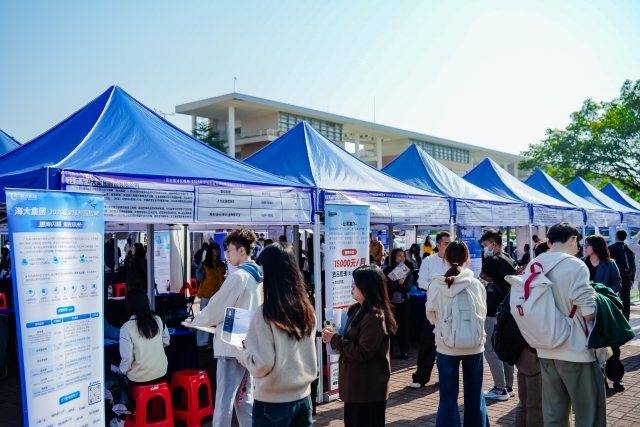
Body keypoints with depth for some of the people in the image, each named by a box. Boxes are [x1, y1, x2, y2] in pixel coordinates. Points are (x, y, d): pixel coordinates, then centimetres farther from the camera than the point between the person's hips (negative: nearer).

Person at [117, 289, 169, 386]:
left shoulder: (127, 328, -17)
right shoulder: (158, 320, -4)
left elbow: (127, 357, -16)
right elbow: (166, 341, 11)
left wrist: (121, 370, 2)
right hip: (160, 372, 4)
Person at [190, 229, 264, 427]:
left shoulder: (238, 276, -16)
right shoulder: (258, 276, 10)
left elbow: (216, 308, -11)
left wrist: (195, 321, 7)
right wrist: (211, 321, 19)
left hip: (233, 346, -8)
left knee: (224, 400, 0)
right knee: (245, 398, 14)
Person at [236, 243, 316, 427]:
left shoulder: (266, 313, -18)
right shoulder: (306, 308, 1)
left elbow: (262, 364, -18)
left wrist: (241, 354, -1)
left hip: (274, 400, -6)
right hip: (303, 395, 6)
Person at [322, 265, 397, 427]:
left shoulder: (374, 317, -22)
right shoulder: (359, 309, 9)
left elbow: (363, 352, -24)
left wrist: (335, 339, -18)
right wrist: (334, 336, -2)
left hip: (368, 389, -10)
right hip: (356, 385, 10)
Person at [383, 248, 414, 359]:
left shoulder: (408, 270, 3)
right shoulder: (387, 270, 0)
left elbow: (408, 287, -7)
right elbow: (387, 286, -10)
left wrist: (394, 286, -18)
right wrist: (399, 283, -21)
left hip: (404, 303, 1)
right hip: (390, 303, -1)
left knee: (404, 326, 4)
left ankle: (404, 351, 12)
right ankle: (389, 350, 11)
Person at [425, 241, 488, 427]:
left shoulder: (436, 285, -9)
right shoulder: (476, 284, -8)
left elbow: (431, 316, 3)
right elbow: (483, 314, 5)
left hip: (446, 346, -1)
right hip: (474, 344, 1)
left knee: (448, 396, 7)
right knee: (474, 393, 17)